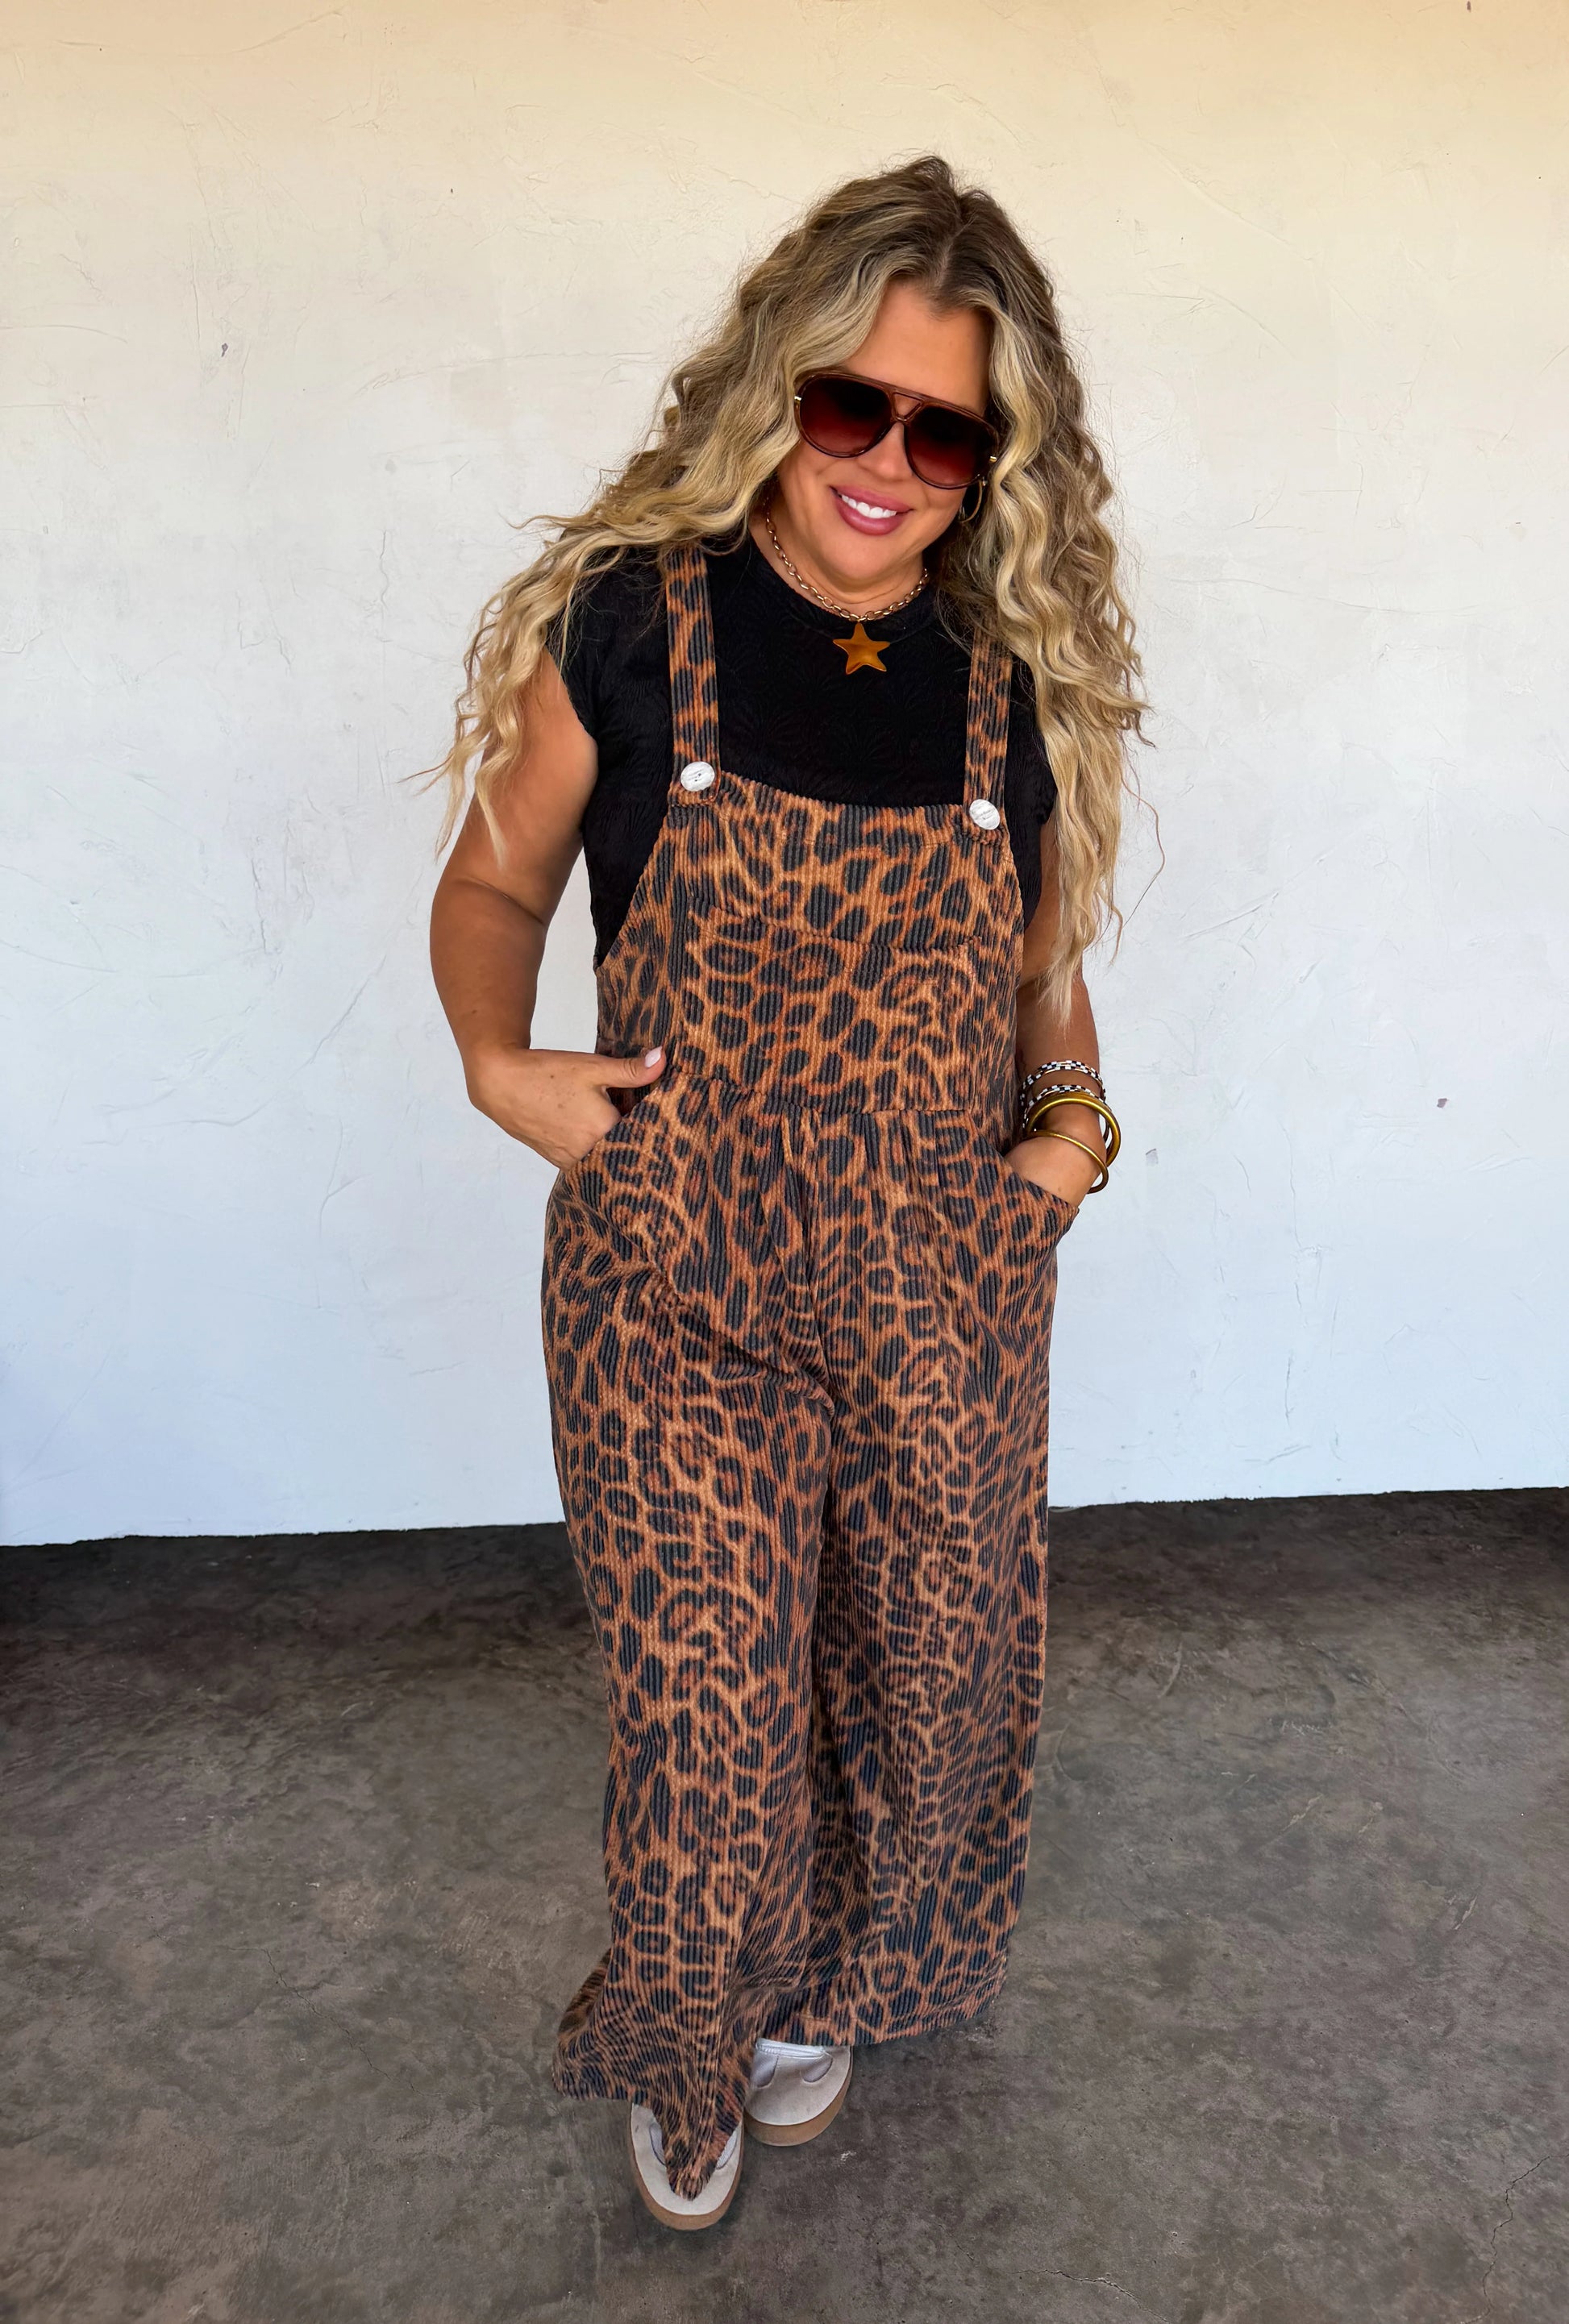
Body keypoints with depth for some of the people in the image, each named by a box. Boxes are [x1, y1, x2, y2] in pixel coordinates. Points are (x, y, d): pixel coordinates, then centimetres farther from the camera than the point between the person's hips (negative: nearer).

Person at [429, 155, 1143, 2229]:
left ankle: (826, 1991, 50)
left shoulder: (1020, 681, 1)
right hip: (674, 1298, -2)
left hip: (944, 1310, 3)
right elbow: (493, 889, 6)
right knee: (702, 1706, 7)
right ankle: (690, 2054, 41)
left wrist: (1075, 1122, -3)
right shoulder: (628, 625, -7)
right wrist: (502, 1066, -10)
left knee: (936, 1678, 17)